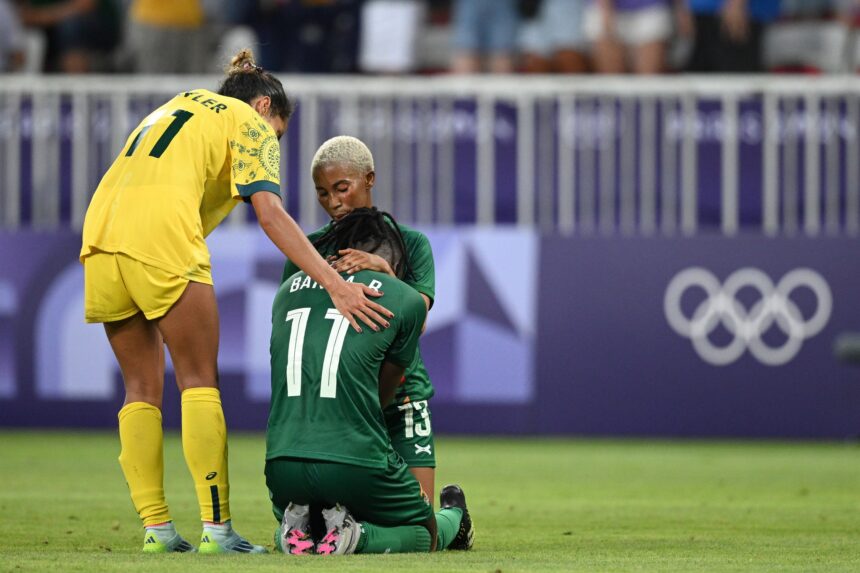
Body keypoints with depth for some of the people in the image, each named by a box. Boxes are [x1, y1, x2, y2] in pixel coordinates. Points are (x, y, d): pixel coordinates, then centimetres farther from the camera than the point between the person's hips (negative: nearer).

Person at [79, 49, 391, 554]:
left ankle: (156, 528, 8)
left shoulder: (178, 105, 33)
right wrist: (335, 284, -11)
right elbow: (270, 213, -4)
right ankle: (216, 527, -6)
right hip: (161, 237, -6)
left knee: (142, 388, 12)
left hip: (101, 230, 6)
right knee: (200, 381, 0)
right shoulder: (250, 123, 11)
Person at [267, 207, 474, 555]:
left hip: (282, 465, 3)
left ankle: (295, 529, 2)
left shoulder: (290, 287, 16)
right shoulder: (406, 300, 6)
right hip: (355, 466, -3)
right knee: (424, 534, 22)